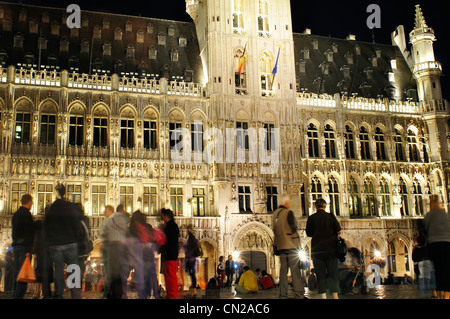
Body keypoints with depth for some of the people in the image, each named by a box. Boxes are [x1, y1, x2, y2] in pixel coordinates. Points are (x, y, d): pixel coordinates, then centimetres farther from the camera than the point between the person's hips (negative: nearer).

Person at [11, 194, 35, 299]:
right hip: (24, 247, -9)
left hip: (16, 246, 9)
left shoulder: (15, 215, 16)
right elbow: (28, 234, -16)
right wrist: (28, 250, -18)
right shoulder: (27, 214, -11)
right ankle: (19, 296, -10)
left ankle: (15, 295, 14)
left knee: (17, 272, 11)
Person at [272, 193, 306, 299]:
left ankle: (283, 294, 7)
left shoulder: (275, 213, 11)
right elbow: (294, 228, -13)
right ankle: (299, 294, -5)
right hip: (291, 244, -6)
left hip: (280, 245, 7)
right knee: (295, 270, -5)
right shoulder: (288, 212, -11)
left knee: (283, 270, 7)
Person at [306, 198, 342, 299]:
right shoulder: (330, 216, -4)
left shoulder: (311, 218, -2)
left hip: (317, 249, 0)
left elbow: (308, 233, 7)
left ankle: (323, 295, 0)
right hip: (330, 248, 0)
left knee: (320, 273, 4)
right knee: (333, 273, 6)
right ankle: (335, 294, 0)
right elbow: (338, 231, -3)